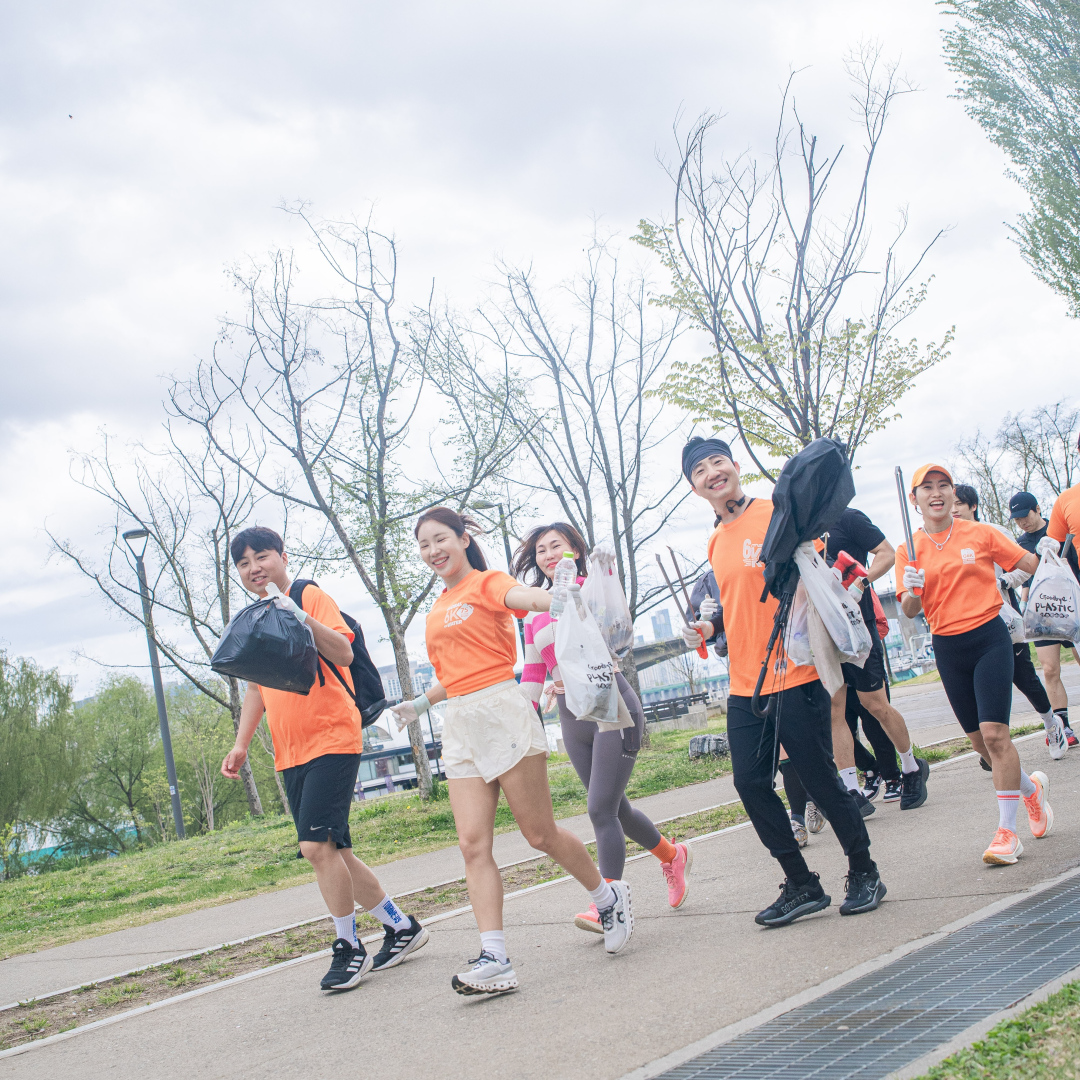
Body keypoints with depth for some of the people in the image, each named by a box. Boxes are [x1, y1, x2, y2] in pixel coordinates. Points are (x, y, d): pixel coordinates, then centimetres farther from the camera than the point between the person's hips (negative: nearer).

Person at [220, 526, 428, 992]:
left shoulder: (310, 596, -4)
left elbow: (344, 654, -18)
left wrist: (302, 618, -30)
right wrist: (241, 744, 17)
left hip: (332, 739, -8)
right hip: (290, 753, 8)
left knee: (317, 845, -17)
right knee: (332, 852, 9)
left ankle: (349, 947, -3)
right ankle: (401, 926, 23)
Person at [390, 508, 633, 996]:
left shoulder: (486, 582, -2)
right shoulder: (439, 608, 20)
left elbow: (518, 595, -27)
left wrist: (554, 602, -49)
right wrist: (421, 704, 19)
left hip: (502, 712, -7)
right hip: (460, 726, 7)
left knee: (540, 834, -1)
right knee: (473, 843, -6)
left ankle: (609, 897, 24)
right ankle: (494, 961, -9)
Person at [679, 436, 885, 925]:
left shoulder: (777, 513, -6)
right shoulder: (716, 543, 14)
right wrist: (711, 625, 7)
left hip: (794, 678, -7)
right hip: (745, 686, 7)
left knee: (820, 779, 0)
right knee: (750, 782, 3)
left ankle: (864, 873, 20)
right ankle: (802, 885, 17)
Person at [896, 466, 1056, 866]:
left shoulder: (980, 534, -1)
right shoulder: (909, 551, 3)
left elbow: (1030, 563, 6)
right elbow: (910, 612, -1)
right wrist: (911, 591, -20)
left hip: (989, 638, -3)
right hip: (947, 649, 3)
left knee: (995, 733, -15)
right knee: (980, 740, 10)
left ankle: (1007, 830, -7)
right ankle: (1030, 787, 39)